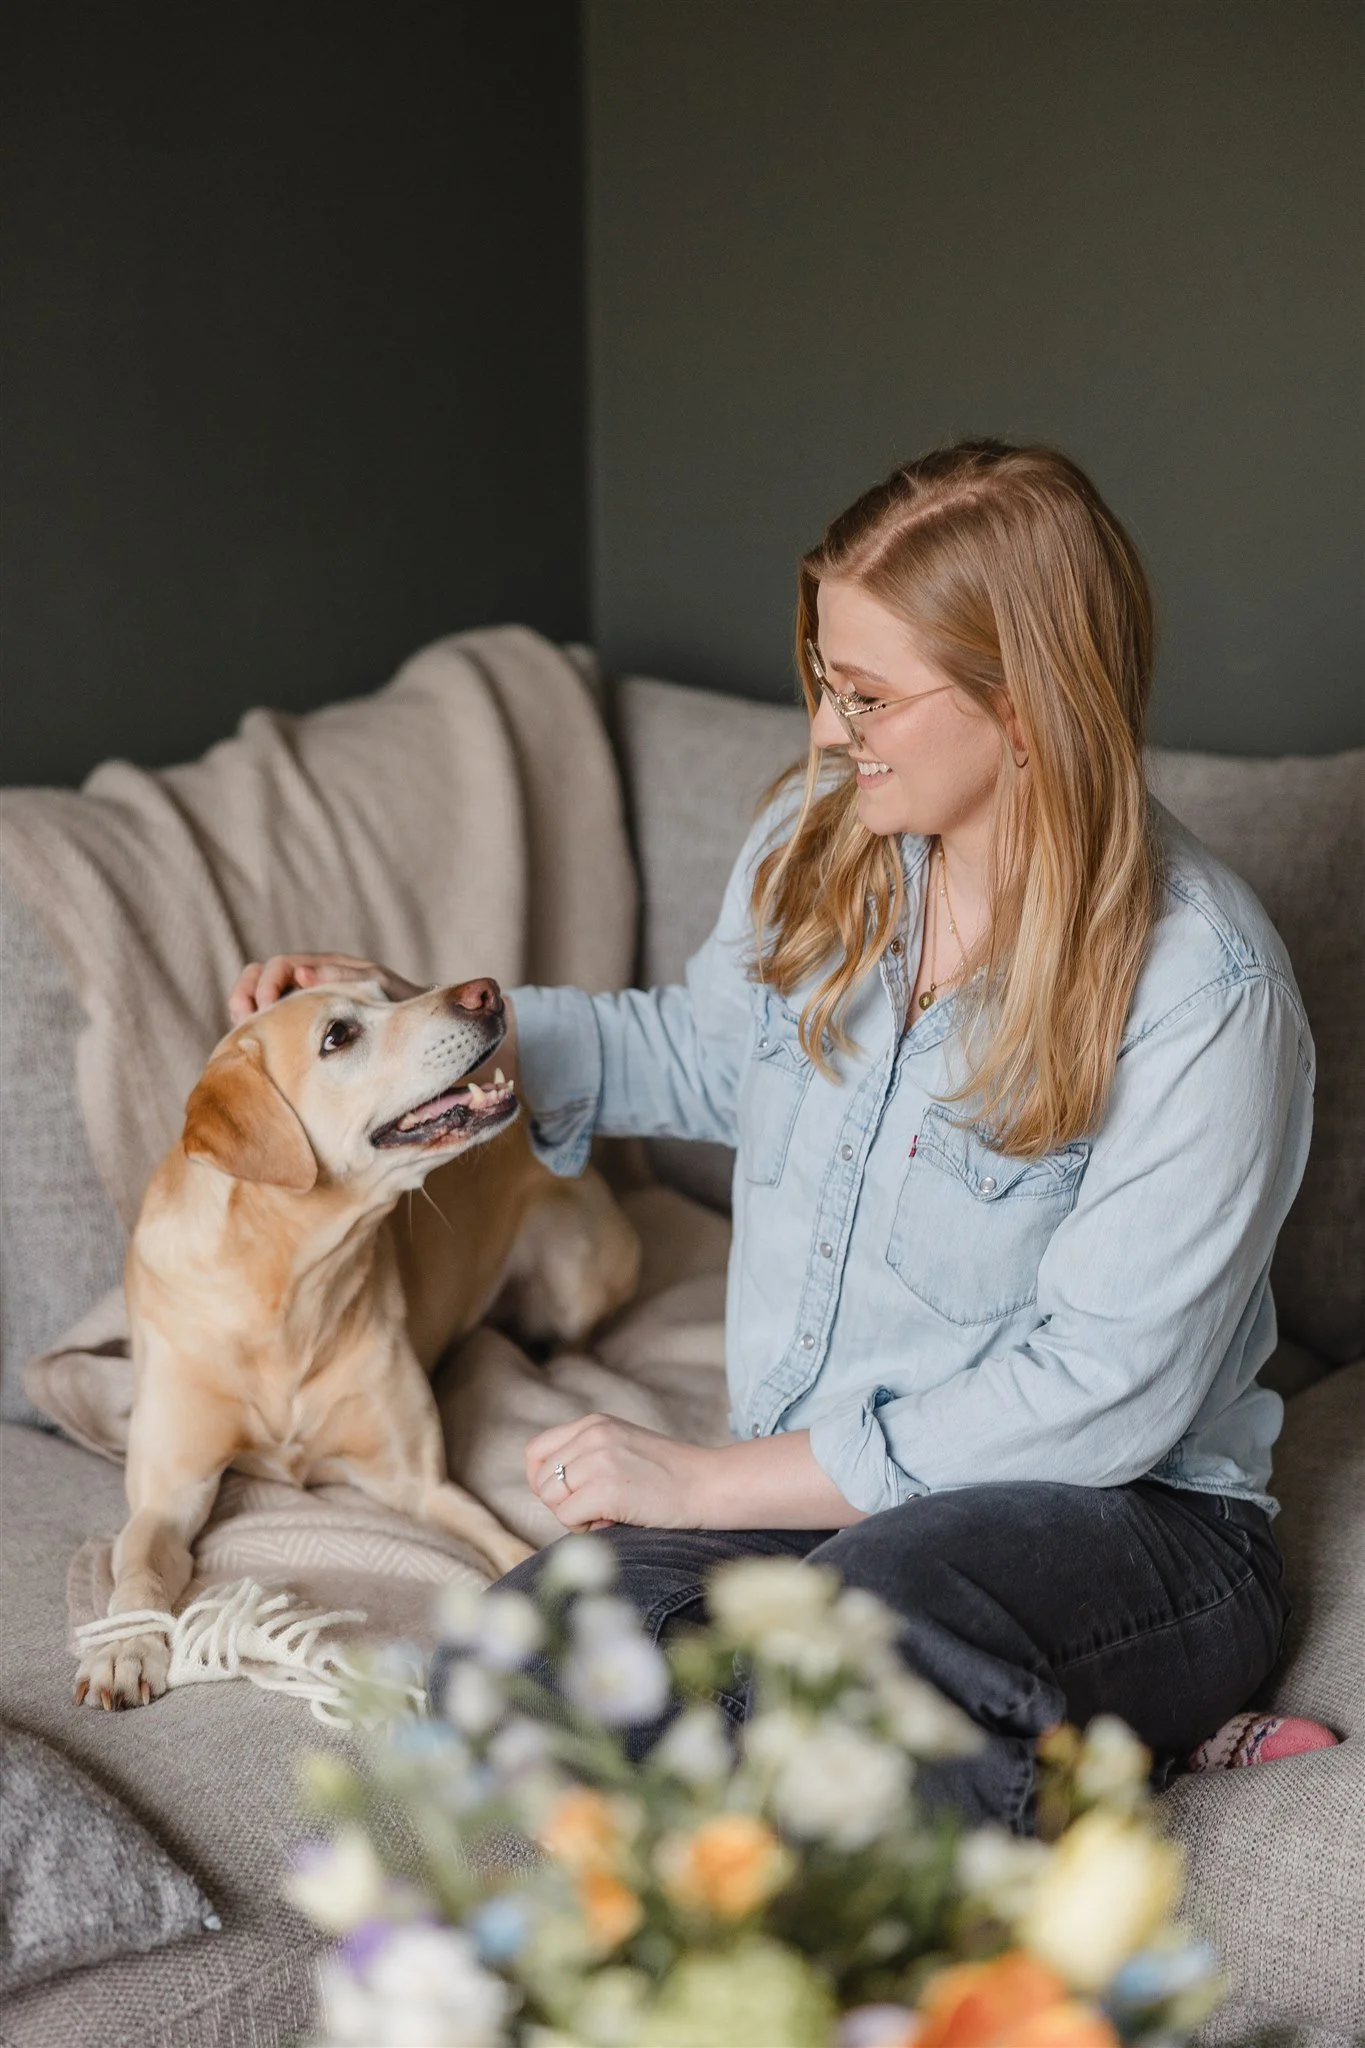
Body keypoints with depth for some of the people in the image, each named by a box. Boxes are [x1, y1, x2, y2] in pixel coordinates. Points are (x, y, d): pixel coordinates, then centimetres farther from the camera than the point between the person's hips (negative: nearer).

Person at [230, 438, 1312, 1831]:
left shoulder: (1204, 990, -18)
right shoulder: (817, 836, 2)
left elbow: (1105, 1389, -20)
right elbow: (706, 1053, 23)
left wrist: (713, 1479, -19)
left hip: (1127, 1521, -6)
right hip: (823, 1498, 6)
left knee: (865, 1622, -41)